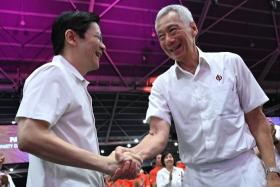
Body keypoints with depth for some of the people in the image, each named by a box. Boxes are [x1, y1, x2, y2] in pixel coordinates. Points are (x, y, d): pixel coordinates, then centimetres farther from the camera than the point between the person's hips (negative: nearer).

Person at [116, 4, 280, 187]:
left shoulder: (230, 62, -1)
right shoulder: (162, 84, 1)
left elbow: (257, 121, 1)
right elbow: (158, 134, -11)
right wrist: (131, 155, -32)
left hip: (244, 171, -1)